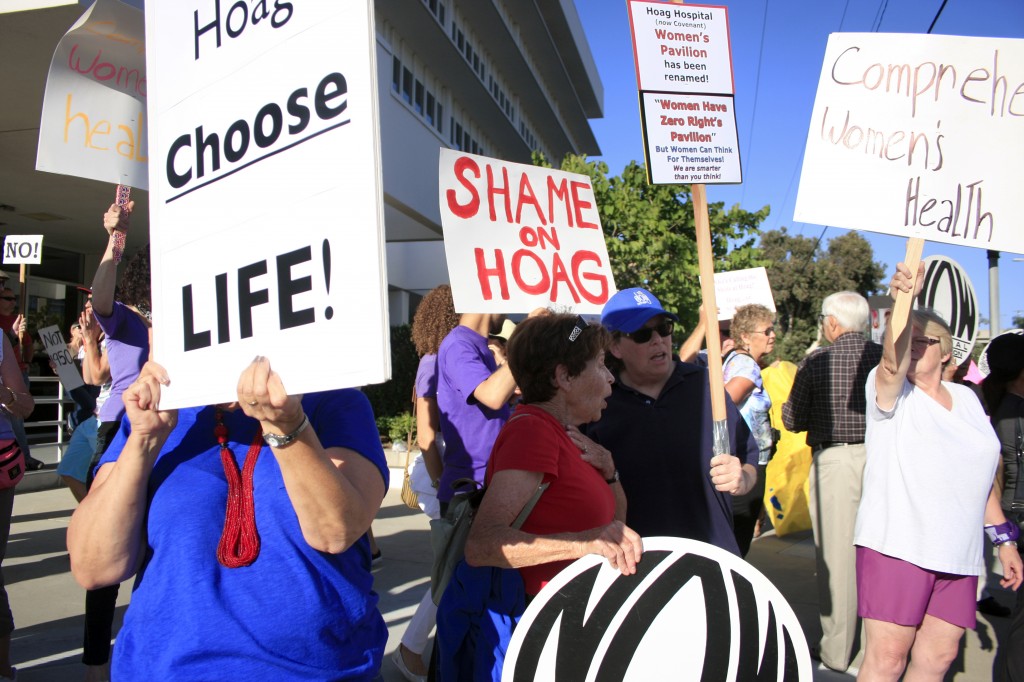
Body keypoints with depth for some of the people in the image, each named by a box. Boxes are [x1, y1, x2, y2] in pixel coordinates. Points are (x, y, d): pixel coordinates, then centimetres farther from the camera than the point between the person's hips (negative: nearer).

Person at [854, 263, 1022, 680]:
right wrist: (903, 300, -44)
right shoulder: (889, 389, -4)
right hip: (897, 547, -6)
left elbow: (979, 475, 20)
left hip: (957, 554, 6)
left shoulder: (966, 399, 13)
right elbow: (892, 361, -29)